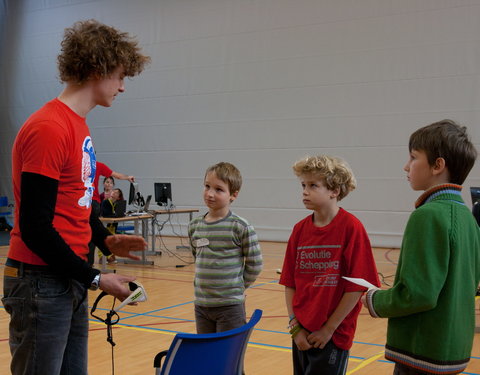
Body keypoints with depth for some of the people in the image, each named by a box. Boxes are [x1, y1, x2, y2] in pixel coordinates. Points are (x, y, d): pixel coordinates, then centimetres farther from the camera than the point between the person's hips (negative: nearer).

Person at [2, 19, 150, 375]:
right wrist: (94, 279, -15)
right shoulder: (48, 129, -18)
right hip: (41, 285, -9)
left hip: (72, 280, 9)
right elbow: (35, 227, -20)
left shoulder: (80, 127, 11)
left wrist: (106, 240, 3)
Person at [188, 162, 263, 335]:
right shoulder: (194, 226, 3)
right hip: (201, 305, 5)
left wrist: (236, 286, 1)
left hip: (230, 306, -5)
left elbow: (254, 264, -7)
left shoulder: (240, 227, -13)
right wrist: (206, 284, 10)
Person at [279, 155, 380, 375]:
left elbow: (357, 286, -13)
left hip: (333, 335, -5)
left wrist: (329, 328, -11)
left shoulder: (351, 227, -12)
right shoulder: (300, 229, 3)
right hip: (302, 335, 5)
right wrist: (295, 326, -2)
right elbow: (289, 283, 6)